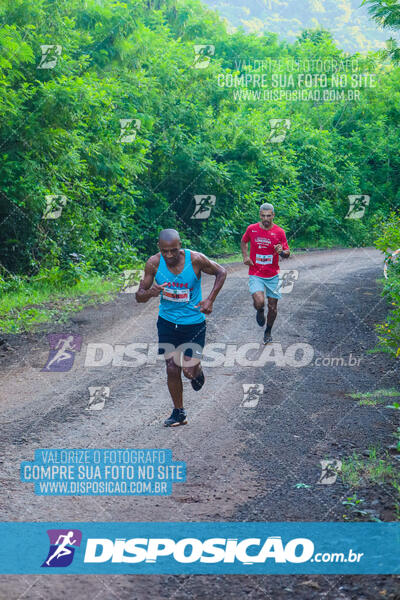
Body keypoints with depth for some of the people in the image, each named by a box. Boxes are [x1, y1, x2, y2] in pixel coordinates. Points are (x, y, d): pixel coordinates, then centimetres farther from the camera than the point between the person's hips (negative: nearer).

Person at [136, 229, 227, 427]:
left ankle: (197, 371, 33)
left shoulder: (195, 259, -19)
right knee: (172, 370, 3)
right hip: (167, 321, 2)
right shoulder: (154, 263, -14)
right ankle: (179, 413, 22)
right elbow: (139, 296, -7)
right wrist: (150, 293, -31)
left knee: (189, 370, -5)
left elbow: (221, 272, -1)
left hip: (193, 323, -2)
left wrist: (210, 300, -10)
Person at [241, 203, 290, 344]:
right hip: (255, 275, -1)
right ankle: (260, 312, 14)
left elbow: (287, 253, 3)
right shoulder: (252, 229, -3)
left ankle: (268, 331, 33)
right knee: (259, 302, -23)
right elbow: (243, 242, 18)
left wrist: (282, 252, -21)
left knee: (273, 307, 7)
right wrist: (245, 256, 1)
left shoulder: (279, 232, -4)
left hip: (272, 275, 1)